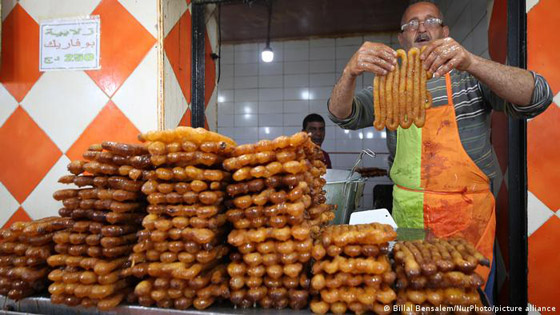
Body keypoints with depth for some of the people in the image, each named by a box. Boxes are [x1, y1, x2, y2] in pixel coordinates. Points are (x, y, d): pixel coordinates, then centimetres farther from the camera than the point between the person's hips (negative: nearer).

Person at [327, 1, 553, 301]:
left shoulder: (472, 75, 2)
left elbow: (536, 97, -13)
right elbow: (341, 113, -5)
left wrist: (469, 61, -29)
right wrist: (350, 72, -27)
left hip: (469, 217, -1)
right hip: (408, 216, 2)